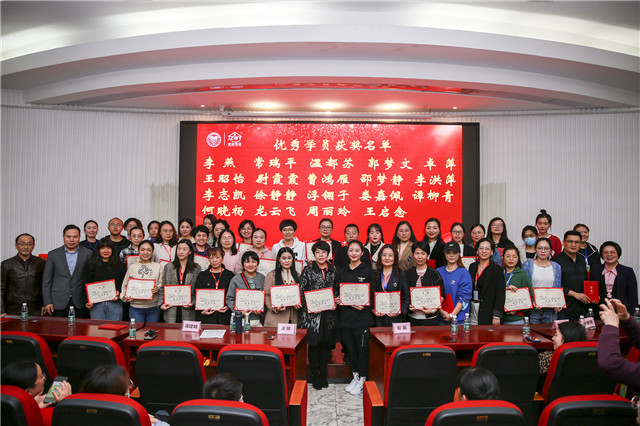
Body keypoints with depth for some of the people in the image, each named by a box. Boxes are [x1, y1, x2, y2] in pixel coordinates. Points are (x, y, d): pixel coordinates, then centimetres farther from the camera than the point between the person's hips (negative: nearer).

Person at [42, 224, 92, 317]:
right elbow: (46, 280, 6)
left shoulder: (88, 254, 5)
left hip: (79, 304, 0)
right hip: (58, 303, 1)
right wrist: (47, 302, -1)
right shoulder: (53, 254, 7)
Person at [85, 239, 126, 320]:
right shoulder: (92, 266, 10)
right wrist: (88, 301, -3)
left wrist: (119, 292, -12)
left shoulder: (120, 265, 7)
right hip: (96, 304, 1)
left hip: (114, 304, -1)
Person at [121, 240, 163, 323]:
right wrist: (126, 297, -4)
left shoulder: (158, 266, 7)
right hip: (136, 307, 0)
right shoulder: (132, 267, 8)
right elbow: (125, 285, 12)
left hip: (153, 308, 0)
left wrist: (158, 288, -16)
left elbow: (163, 284, 4)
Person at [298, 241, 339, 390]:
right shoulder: (308, 270, 0)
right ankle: (315, 376, 13)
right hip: (312, 314, -2)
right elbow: (301, 291, -3)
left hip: (329, 313, 3)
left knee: (326, 344, 9)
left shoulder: (333, 270, 8)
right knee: (313, 344, 1)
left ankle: (323, 375, 22)